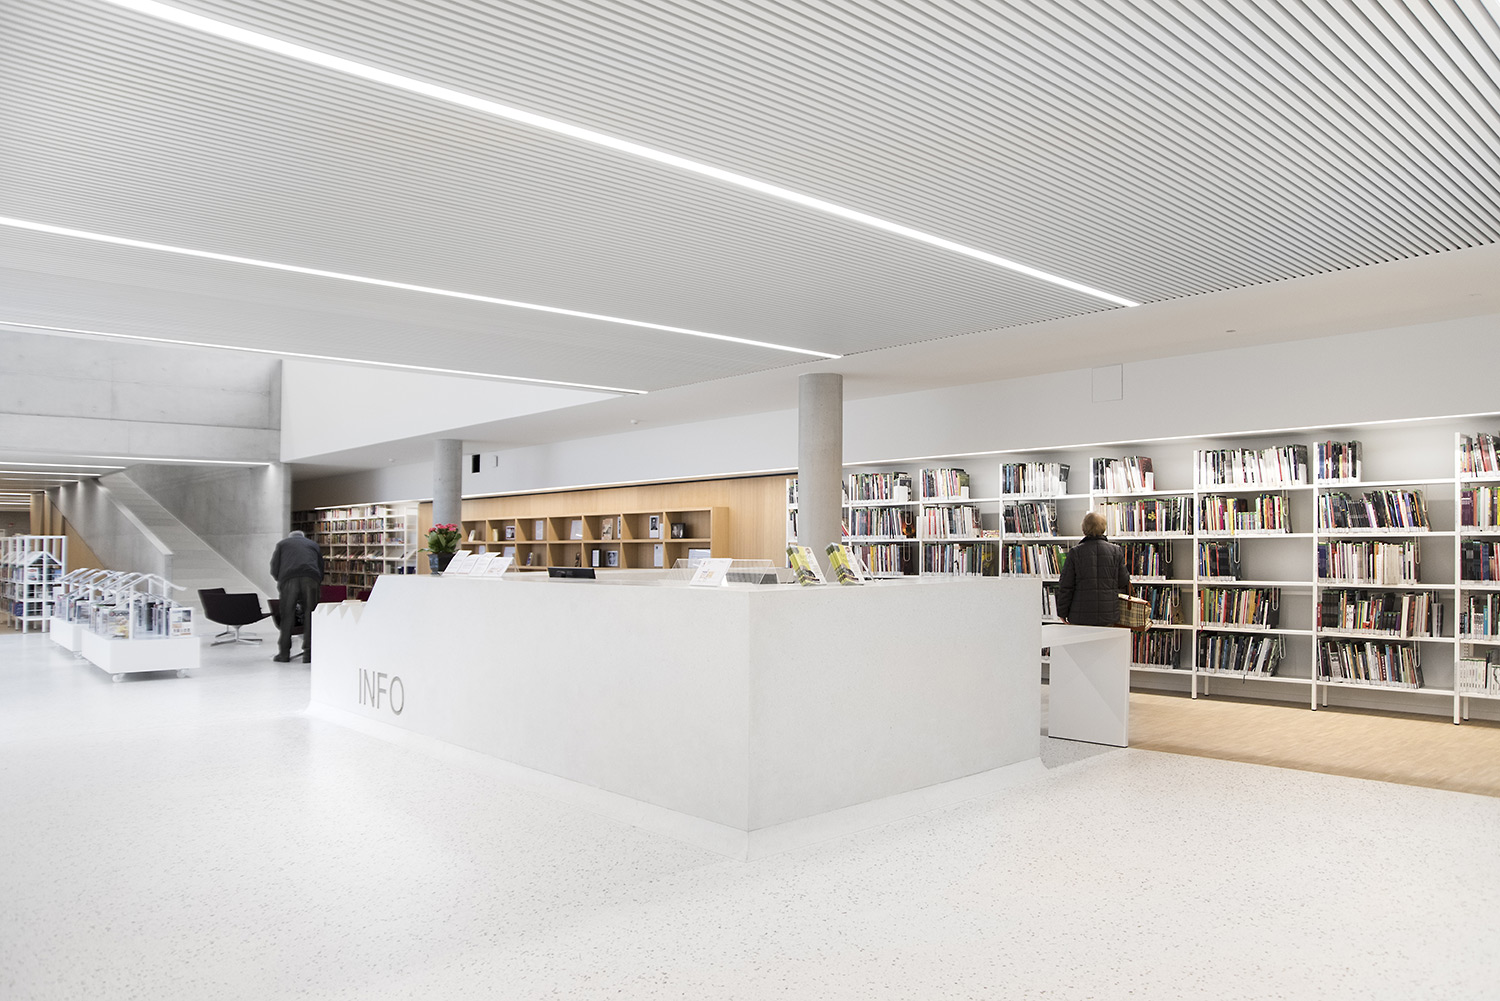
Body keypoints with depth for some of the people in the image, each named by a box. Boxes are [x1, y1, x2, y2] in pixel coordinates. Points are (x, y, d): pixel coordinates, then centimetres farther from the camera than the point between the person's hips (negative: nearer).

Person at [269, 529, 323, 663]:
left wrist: (279, 582, 31)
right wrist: (318, 583, 33)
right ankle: (308, 654, 2)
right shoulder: (313, 545, 33)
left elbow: (274, 569, 17)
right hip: (311, 578, 1)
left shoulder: (282, 543, 28)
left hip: (289, 578, -1)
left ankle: (284, 654, 6)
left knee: (287, 616, 4)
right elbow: (321, 572, 25)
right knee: (309, 615, 4)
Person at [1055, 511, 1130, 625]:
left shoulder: (1075, 552, -4)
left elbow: (1065, 586, -2)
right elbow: (1124, 583, 7)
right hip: (1109, 616, 1)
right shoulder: (1116, 551, 0)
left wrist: (1062, 612, 7)